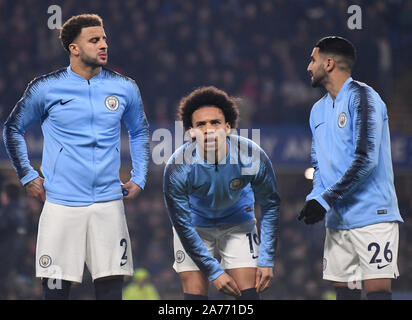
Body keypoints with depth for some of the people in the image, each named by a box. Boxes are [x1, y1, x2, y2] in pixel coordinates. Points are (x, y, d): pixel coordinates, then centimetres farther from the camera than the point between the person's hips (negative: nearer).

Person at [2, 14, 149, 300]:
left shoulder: (125, 88, 6)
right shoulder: (45, 88, -1)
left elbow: (140, 132, 23)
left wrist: (139, 179, 14)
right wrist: (27, 177, 6)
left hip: (109, 204, 2)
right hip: (61, 205, -2)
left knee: (111, 284, -3)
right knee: (56, 286, -3)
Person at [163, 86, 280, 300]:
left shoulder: (252, 157, -27)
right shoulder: (177, 168, -30)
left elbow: (270, 206, -9)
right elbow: (182, 226, -19)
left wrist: (267, 261, -11)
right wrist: (214, 272, -20)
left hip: (238, 223, 1)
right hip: (195, 226, -1)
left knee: (248, 294, -8)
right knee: (195, 295, -10)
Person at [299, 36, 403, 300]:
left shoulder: (362, 97, -8)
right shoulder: (319, 110, 18)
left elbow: (366, 159, -17)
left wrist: (325, 199, -17)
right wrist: (314, 199, 2)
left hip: (372, 216, -8)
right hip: (338, 219, 8)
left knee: (377, 289, -13)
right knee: (345, 292, 4)